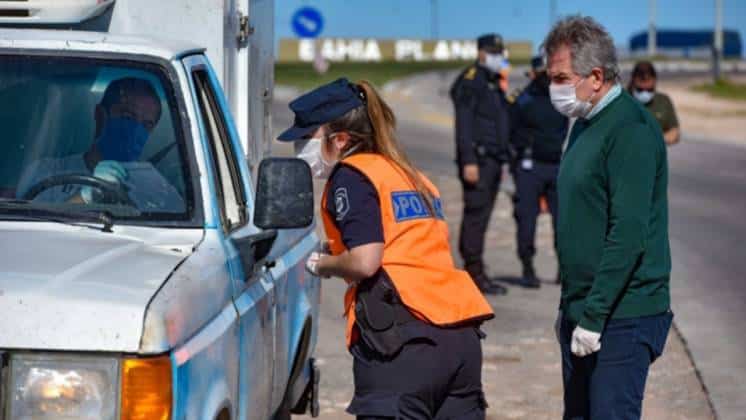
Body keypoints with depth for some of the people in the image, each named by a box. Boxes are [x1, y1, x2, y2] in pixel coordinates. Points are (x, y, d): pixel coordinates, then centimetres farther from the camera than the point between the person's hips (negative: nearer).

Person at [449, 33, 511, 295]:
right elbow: (463, 124, -16)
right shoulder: (471, 81, -8)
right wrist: (469, 161, -22)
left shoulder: (494, 84, 21)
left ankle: (470, 273, 12)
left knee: (478, 216, 9)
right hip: (478, 160, -9)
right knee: (476, 214, -10)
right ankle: (475, 274, -11)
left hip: (493, 160, 9)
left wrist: (502, 160, 21)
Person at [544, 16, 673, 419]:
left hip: (622, 316, -9)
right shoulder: (585, 125, 15)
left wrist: (593, 315, -22)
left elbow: (629, 234, -22)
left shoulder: (631, 128, -16)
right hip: (583, 313, 9)